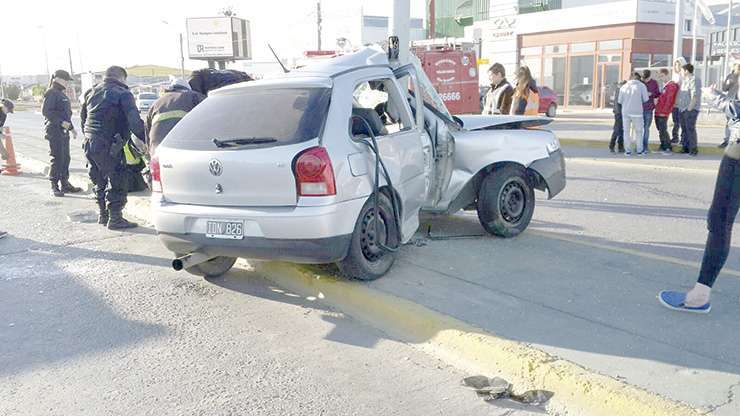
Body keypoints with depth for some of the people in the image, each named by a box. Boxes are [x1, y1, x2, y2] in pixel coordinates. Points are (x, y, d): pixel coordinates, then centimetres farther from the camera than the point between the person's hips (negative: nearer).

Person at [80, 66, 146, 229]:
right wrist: (143, 139, -13)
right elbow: (134, 121, -16)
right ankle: (115, 218, -2)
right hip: (109, 146, -8)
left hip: (89, 143, 8)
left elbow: (82, 116, 25)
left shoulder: (91, 93, 18)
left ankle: (103, 215, 28)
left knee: (100, 180, 19)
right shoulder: (123, 94, -6)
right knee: (117, 181, -2)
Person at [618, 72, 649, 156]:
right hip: (637, 112, -2)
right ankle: (639, 150, 15)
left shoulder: (623, 86, 5)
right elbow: (645, 99, -3)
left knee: (626, 131, 10)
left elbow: (620, 101, 6)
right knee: (638, 131, 11)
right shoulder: (641, 85, -2)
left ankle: (628, 150, 9)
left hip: (625, 112, 2)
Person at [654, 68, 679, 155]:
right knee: (660, 131, 13)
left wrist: (663, 112, -19)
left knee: (663, 131, -9)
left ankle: (669, 149, -4)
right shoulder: (666, 86, 18)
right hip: (658, 113, 9)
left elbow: (669, 101, -17)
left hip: (663, 114, -9)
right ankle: (663, 147, 20)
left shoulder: (671, 86, -12)